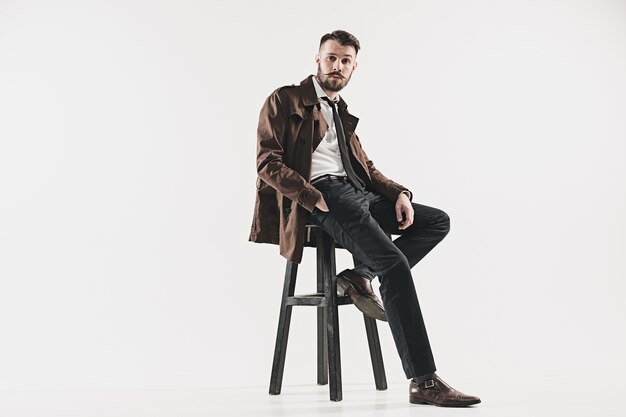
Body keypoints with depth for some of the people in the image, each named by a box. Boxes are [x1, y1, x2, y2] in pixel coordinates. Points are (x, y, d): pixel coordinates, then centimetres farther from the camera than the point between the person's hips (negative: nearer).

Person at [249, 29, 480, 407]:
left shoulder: (342, 113, 29)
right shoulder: (285, 100, 6)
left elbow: (365, 165, 23)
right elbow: (268, 162, -5)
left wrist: (399, 192, 3)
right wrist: (313, 198, -18)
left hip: (357, 192, 8)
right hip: (322, 195, -8)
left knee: (438, 221, -3)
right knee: (395, 265, -26)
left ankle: (360, 277, -8)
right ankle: (424, 382, -23)